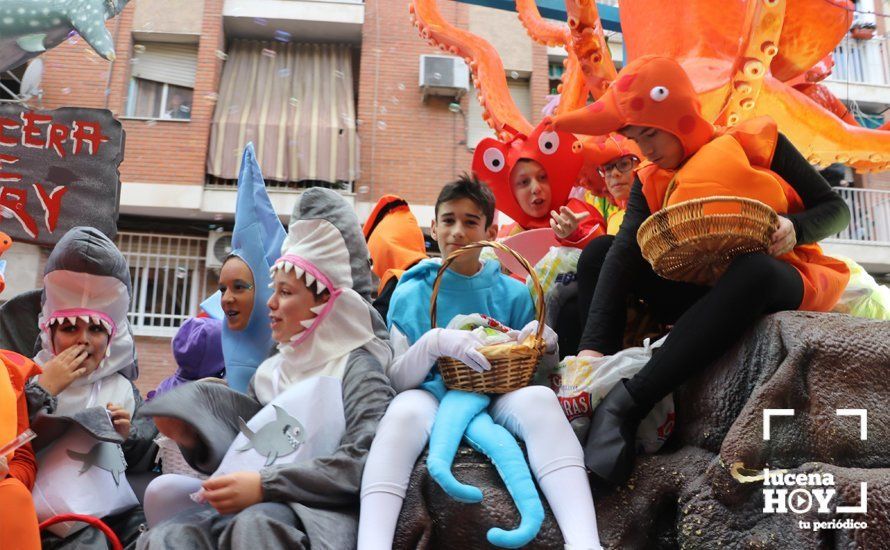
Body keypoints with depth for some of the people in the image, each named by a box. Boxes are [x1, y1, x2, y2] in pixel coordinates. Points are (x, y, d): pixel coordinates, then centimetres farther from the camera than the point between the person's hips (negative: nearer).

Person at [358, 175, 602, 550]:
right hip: (434, 396, -1)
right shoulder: (411, 294, 6)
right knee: (405, 410, -37)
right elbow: (396, 380, 0)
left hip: (499, 400, 1)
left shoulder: (513, 293, 9)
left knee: (539, 398, -33)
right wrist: (433, 343, -20)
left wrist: (546, 343, -9)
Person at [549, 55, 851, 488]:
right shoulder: (650, 183, 2)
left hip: (777, 283, -4)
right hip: (699, 294, 4)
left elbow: (836, 209, 1)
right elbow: (621, 255, -16)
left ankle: (624, 405, -43)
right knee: (600, 251, -9)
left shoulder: (757, 141, -5)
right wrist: (594, 346, -31)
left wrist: (794, 227, -23)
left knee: (755, 268, -39)